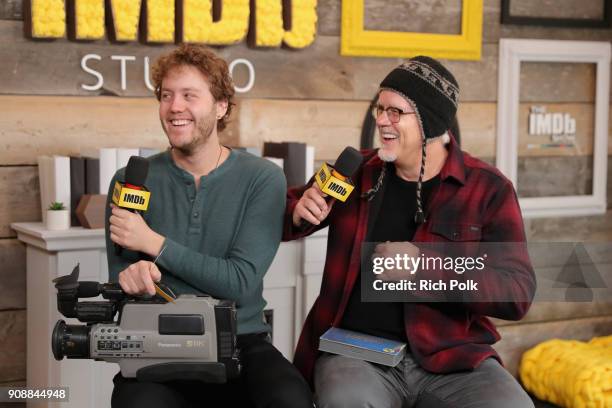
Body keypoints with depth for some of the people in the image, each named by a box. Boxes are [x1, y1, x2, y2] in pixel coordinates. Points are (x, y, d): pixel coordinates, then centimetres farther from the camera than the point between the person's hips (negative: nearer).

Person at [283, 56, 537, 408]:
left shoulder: (488, 188, -1)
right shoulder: (357, 171, 7)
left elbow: (518, 294, -10)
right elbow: (279, 216, 21)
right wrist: (299, 214, -4)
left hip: (452, 358, 0)